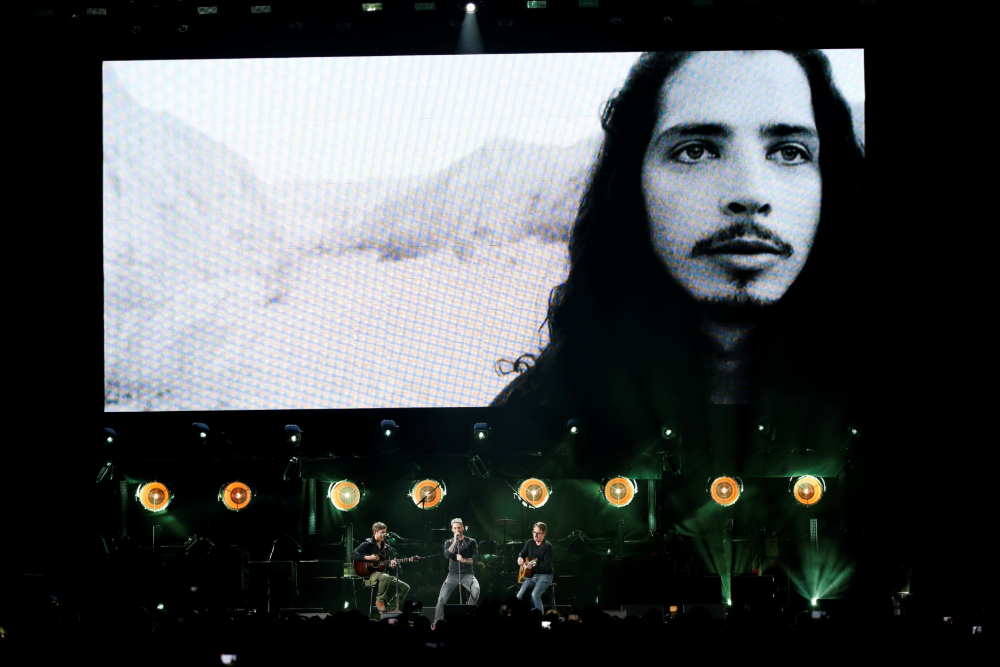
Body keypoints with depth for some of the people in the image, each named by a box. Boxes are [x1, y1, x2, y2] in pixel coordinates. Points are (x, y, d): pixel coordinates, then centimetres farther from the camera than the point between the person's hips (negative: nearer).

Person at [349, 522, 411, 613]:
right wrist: (367, 558, -26)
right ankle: (379, 602, -21)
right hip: (369, 575, -7)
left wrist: (392, 564, -7)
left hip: (383, 573, 7)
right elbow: (353, 555, -15)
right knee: (385, 577, -40)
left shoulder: (386, 547, 15)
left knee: (405, 587, -3)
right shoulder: (368, 544, -4)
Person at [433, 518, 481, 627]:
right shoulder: (449, 543, 8)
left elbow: (475, 559, -6)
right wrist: (455, 541, -16)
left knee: (476, 589, -31)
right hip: (453, 575, 1)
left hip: (467, 574, -1)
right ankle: (437, 623, -1)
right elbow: (447, 556, -11)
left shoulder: (471, 542, 4)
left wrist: (463, 560, -23)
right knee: (442, 598, -13)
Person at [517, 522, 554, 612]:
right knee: (519, 596, -11)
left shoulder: (547, 546, -12)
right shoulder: (530, 543, 8)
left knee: (535, 595, -30)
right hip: (531, 576, 7)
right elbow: (522, 553, 23)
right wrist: (520, 558, -2)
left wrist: (533, 566, -34)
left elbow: (547, 564, -20)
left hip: (544, 576, -7)